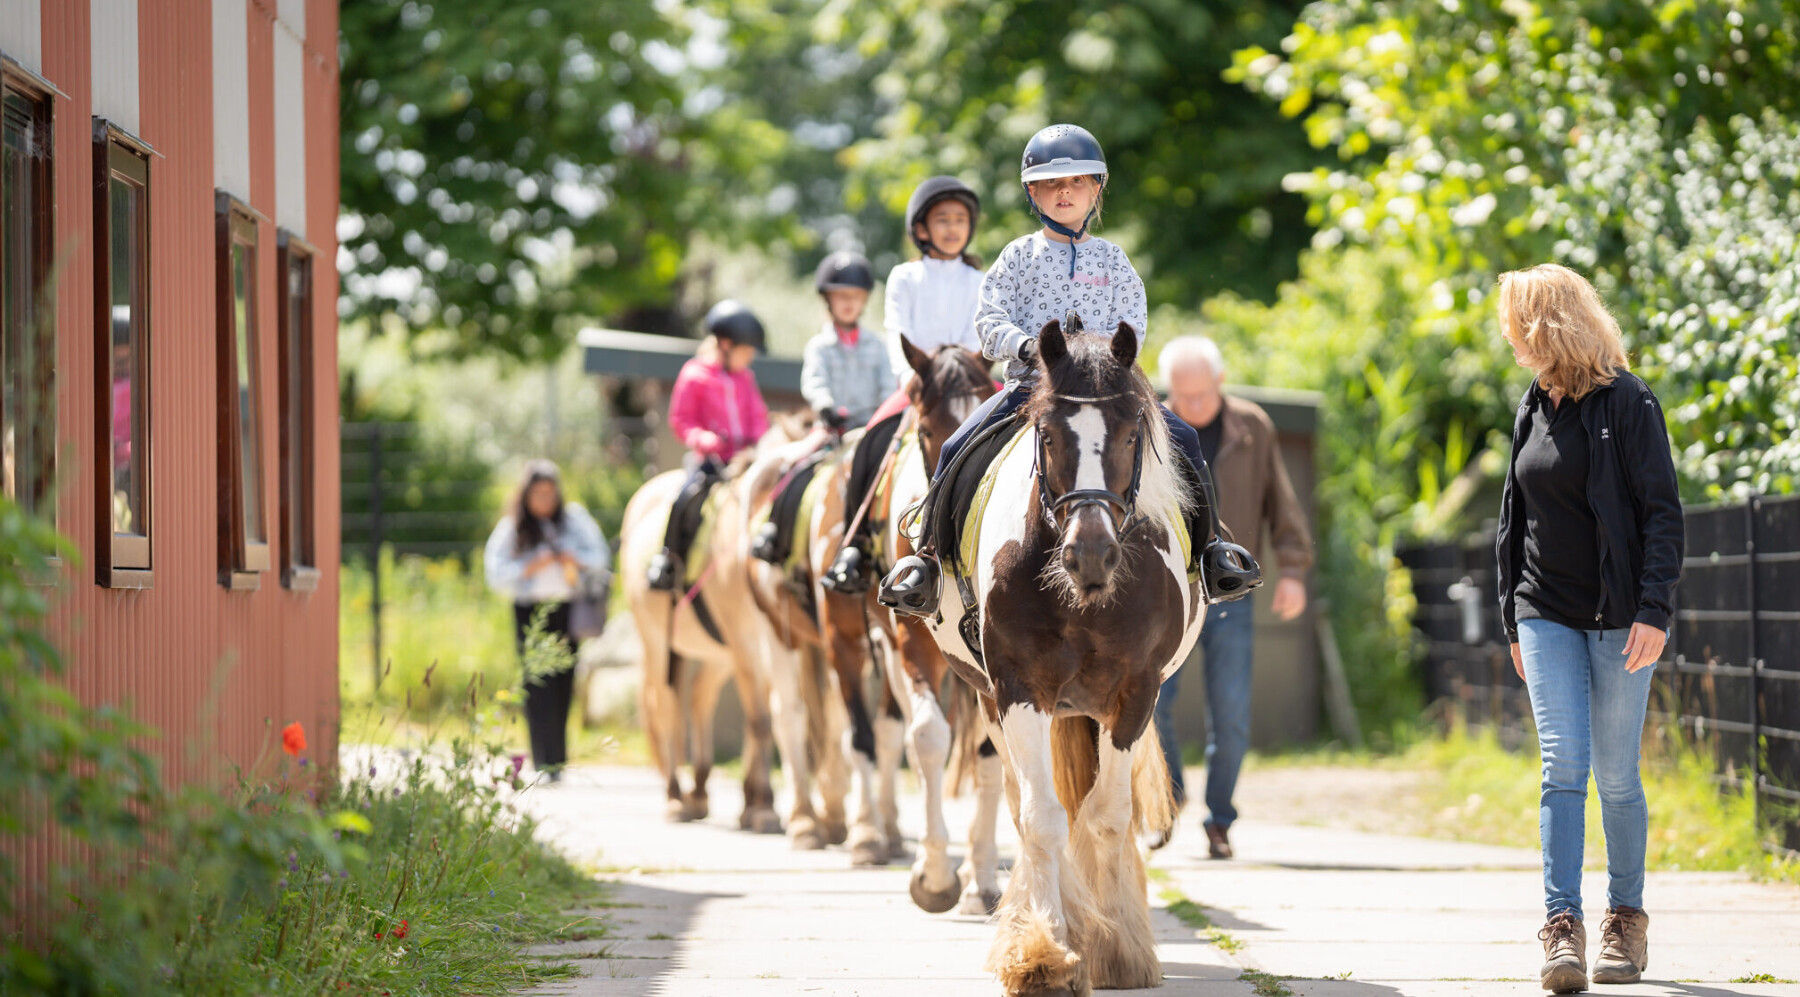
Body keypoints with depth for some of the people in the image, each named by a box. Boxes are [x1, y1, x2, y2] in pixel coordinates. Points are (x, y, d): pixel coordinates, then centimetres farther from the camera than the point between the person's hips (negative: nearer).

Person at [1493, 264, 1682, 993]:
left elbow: (1662, 511, -10)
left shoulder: (1626, 403, -8)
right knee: (1563, 765, -10)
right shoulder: (1534, 410, 12)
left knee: (1615, 776, 2)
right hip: (1548, 616, 4)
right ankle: (1562, 927, -16)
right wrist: (1514, 618, 18)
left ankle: (1626, 920, 18)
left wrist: (1654, 611, -18)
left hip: (1618, 618, -4)